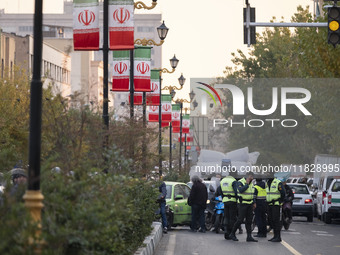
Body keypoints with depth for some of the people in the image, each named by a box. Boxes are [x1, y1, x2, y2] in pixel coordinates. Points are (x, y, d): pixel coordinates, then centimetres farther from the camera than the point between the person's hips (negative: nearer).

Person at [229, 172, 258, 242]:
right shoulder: (240, 182, -10)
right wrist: (247, 184, -22)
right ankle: (232, 234, 4)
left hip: (249, 204, 7)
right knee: (240, 220, -8)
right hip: (242, 204, -7)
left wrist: (254, 203, 17)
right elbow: (241, 190, -29)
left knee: (249, 220, 4)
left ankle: (249, 236, 4)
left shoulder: (251, 183, 13)